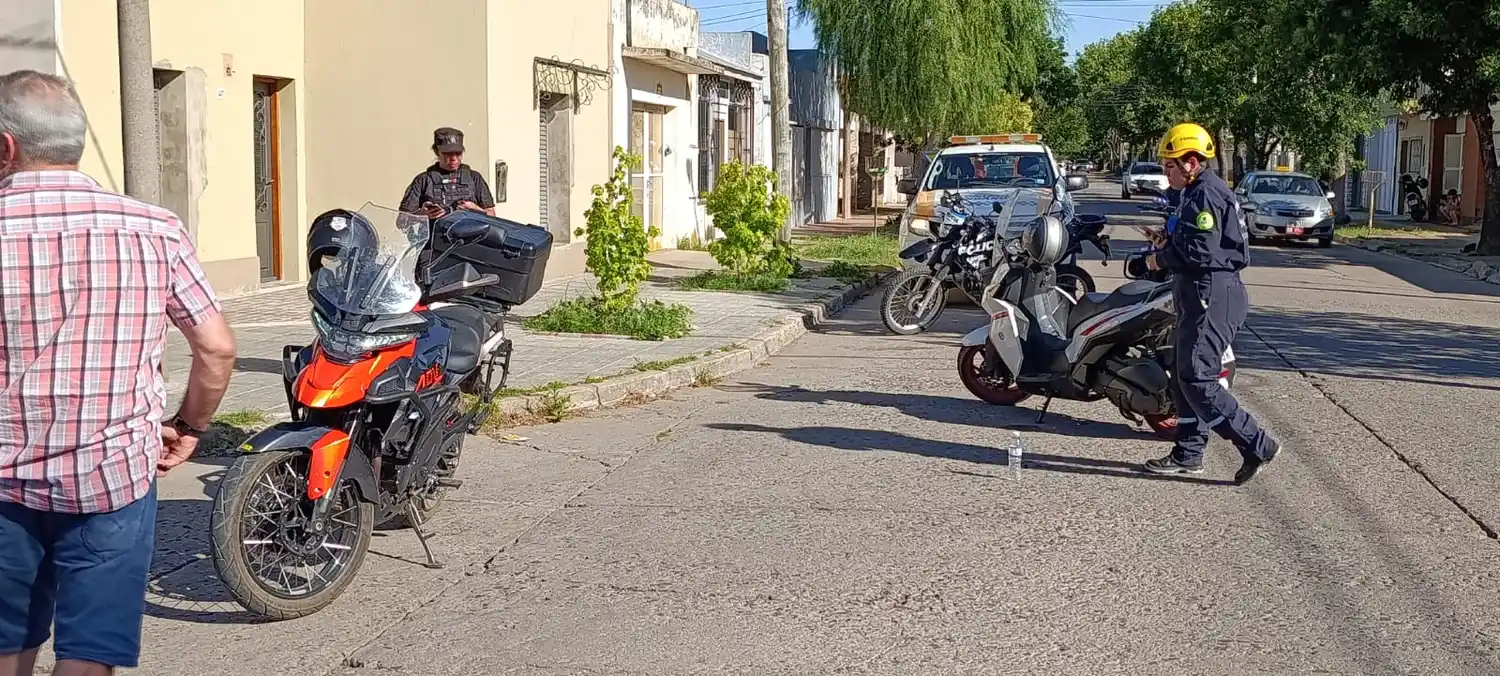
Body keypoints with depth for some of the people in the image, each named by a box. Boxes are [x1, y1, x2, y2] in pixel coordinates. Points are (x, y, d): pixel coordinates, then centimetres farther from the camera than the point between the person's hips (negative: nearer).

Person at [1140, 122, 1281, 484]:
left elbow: (1200, 253, -23)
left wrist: (1161, 259, -9)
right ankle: (1188, 454, 20)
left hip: (1212, 297, -11)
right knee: (1187, 375, 13)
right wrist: (1169, 241, 9)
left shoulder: (1205, 195, -15)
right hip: (1203, 295, 11)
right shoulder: (1201, 191, 18)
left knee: (1198, 380, -11)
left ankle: (1257, 444, -8)